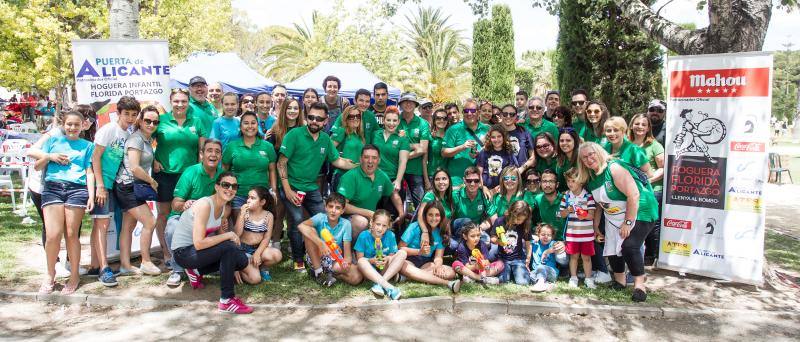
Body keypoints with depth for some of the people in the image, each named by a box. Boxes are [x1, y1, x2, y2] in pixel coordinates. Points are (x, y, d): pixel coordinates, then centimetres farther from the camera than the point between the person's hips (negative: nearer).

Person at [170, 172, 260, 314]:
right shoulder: (205, 205, -26)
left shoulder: (226, 209, 0)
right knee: (229, 248, -30)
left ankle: (197, 271, 13)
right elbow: (199, 243, -31)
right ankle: (227, 301, -20)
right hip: (183, 253, -8)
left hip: (199, 249, 8)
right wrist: (228, 235, -23)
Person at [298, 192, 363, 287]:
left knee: (357, 277, -27)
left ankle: (325, 272, -4)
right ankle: (318, 272, -15)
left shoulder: (346, 224, -11)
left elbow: (347, 251, -13)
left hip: (335, 260, 0)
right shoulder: (320, 217, -13)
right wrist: (320, 243, -42)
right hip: (316, 257, 0)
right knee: (310, 231, -26)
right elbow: (301, 226, -34)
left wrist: (346, 260, -37)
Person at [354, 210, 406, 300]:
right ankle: (388, 286, -44)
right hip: (369, 271, -2)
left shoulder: (390, 235, -6)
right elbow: (359, 258, -9)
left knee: (402, 253, -19)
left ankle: (380, 284, -31)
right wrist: (372, 260, -27)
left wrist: (387, 259, -23)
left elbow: (392, 255, 0)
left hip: (385, 270, 2)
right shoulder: (363, 236, -11)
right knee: (361, 262, -33)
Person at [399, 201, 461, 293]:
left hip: (426, 264, 3)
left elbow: (438, 257, -3)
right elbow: (400, 248, -8)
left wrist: (438, 266, -27)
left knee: (451, 272, -21)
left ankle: (412, 275, -33)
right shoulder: (415, 227, -8)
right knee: (404, 268, -41)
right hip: (409, 260, -3)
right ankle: (446, 283, -47)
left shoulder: (441, 233, 3)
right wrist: (419, 251, -21)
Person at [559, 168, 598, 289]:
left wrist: (585, 215, -30)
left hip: (586, 233, -2)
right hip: (572, 232, 2)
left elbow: (592, 215, -9)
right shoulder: (566, 196, 2)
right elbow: (562, 214, 5)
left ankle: (588, 279, 20)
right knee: (573, 256, 11)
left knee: (586, 256, 7)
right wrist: (568, 210, -15)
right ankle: (573, 278, 22)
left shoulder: (588, 196, -7)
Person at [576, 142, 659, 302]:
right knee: (612, 248, 6)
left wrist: (628, 222, -24)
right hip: (614, 218, 8)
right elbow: (600, 202, 10)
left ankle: (639, 284, -11)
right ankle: (619, 281, 25)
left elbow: (633, 195, -27)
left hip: (639, 212, -8)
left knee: (629, 246, -22)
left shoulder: (614, 168, -23)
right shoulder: (590, 177, 2)